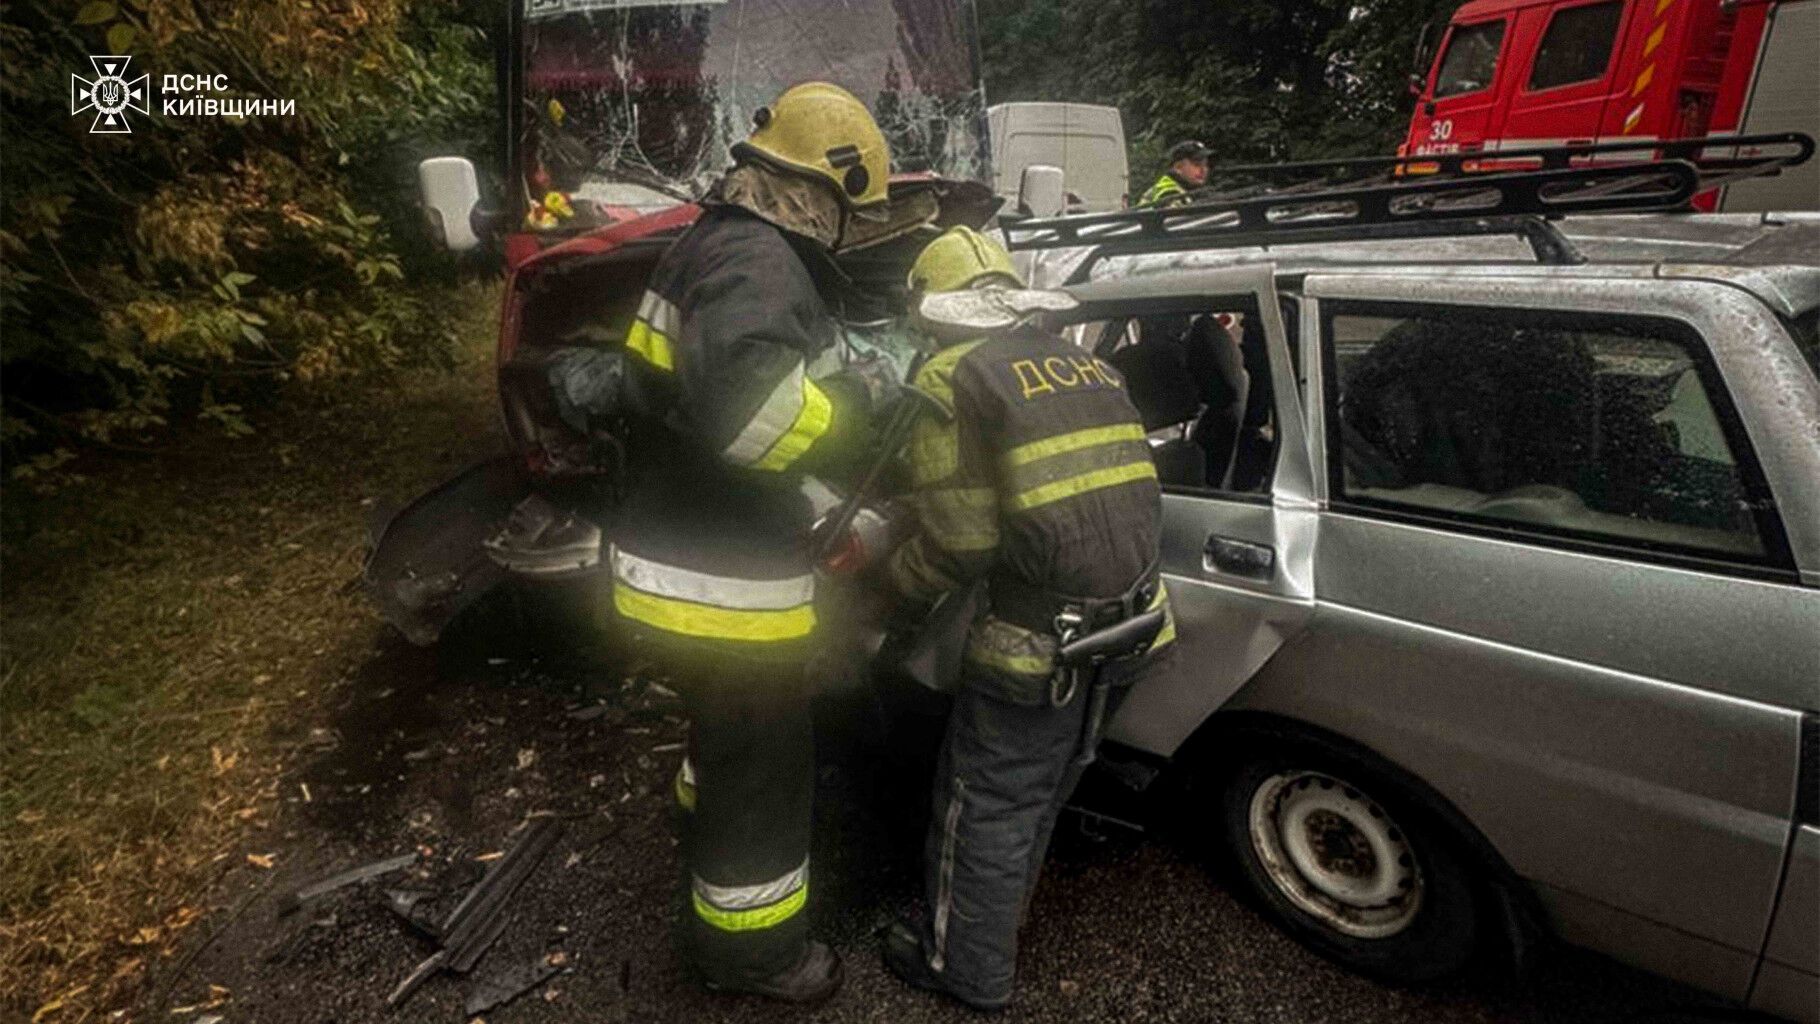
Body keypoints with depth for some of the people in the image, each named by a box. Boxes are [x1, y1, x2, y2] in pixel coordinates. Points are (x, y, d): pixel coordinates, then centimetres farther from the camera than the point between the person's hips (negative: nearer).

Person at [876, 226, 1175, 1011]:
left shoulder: (953, 375, -9)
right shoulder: (1088, 366, 14)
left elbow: (959, 539, -15)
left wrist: (892, 580, 3)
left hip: (1041, 636, -8)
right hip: (1126, 619, 8)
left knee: (988, 803, 13)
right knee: (1040, 787, 26)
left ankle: (968, 968, 32)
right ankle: (996, 915, 48)